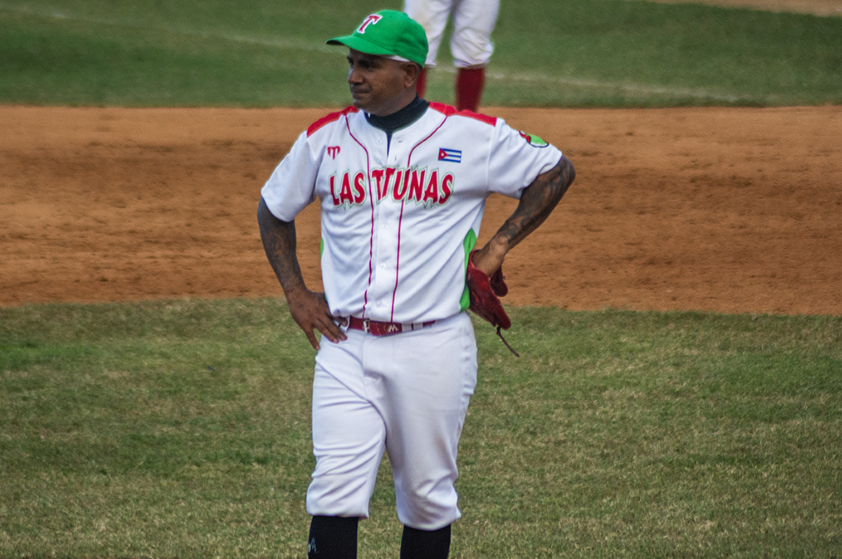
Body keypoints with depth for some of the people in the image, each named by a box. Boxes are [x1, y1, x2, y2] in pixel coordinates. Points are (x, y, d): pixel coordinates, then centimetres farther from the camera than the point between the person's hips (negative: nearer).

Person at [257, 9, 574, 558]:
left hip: (434, 346, -1)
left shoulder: (471, 136, -3)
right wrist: (295, 293, 10)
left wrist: (498, 247, 3)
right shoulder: (325, 139, 5)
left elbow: (556, 170, 9)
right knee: (335, 493, -10)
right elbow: (274, 209, 20)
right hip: (346, 345, 1)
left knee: (428, 498, 7)